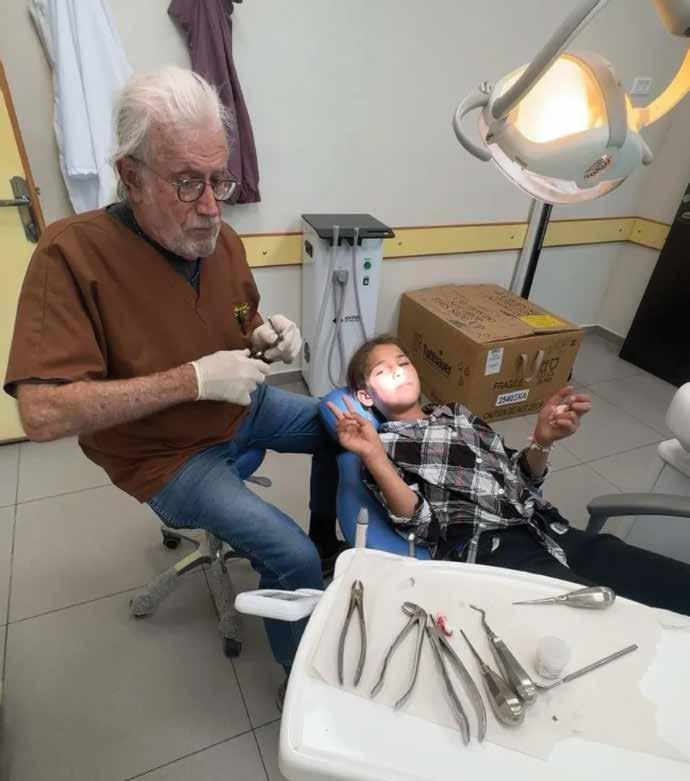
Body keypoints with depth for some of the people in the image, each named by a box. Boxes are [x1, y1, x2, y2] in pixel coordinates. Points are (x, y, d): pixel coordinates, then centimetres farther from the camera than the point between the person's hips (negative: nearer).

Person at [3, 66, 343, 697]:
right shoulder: (72, 253, -24)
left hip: (240, 409, 7)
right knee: (293, 558, -16)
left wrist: (268, 339, -14)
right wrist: (195, 379, -31)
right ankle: (300, 670, 19)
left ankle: (326, 537, 37)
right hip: (166, 455, -6)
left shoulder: (222, 239, -7)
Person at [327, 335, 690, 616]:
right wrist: (374, 455, -20)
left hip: (550, 531, 6)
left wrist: (543, 439, -3)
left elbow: (522, 477, 19)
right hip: (486, 551, -6)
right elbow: (421, 524, -7)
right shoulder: (384, 445, 7)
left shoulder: (457, 414, 22)